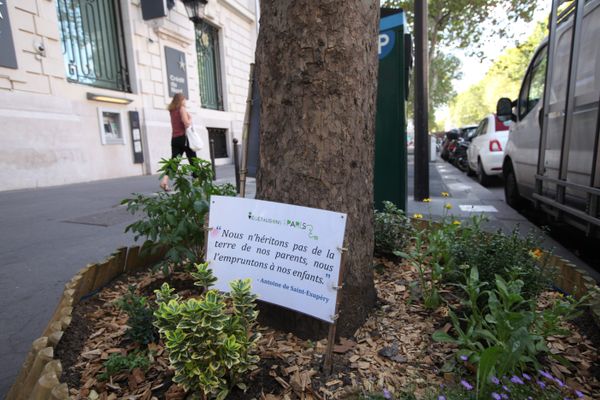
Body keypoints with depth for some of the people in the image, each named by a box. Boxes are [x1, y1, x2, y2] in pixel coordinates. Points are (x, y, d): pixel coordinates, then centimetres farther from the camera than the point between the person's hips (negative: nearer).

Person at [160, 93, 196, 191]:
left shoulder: (172, 111, 15)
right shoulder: (182, 108, -5)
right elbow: (186, 123, -15)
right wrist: (190, 120, 4)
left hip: (174, 138, 6)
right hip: (184, 137, -6)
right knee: (193, 160, 8)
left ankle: (164, 180, -20)